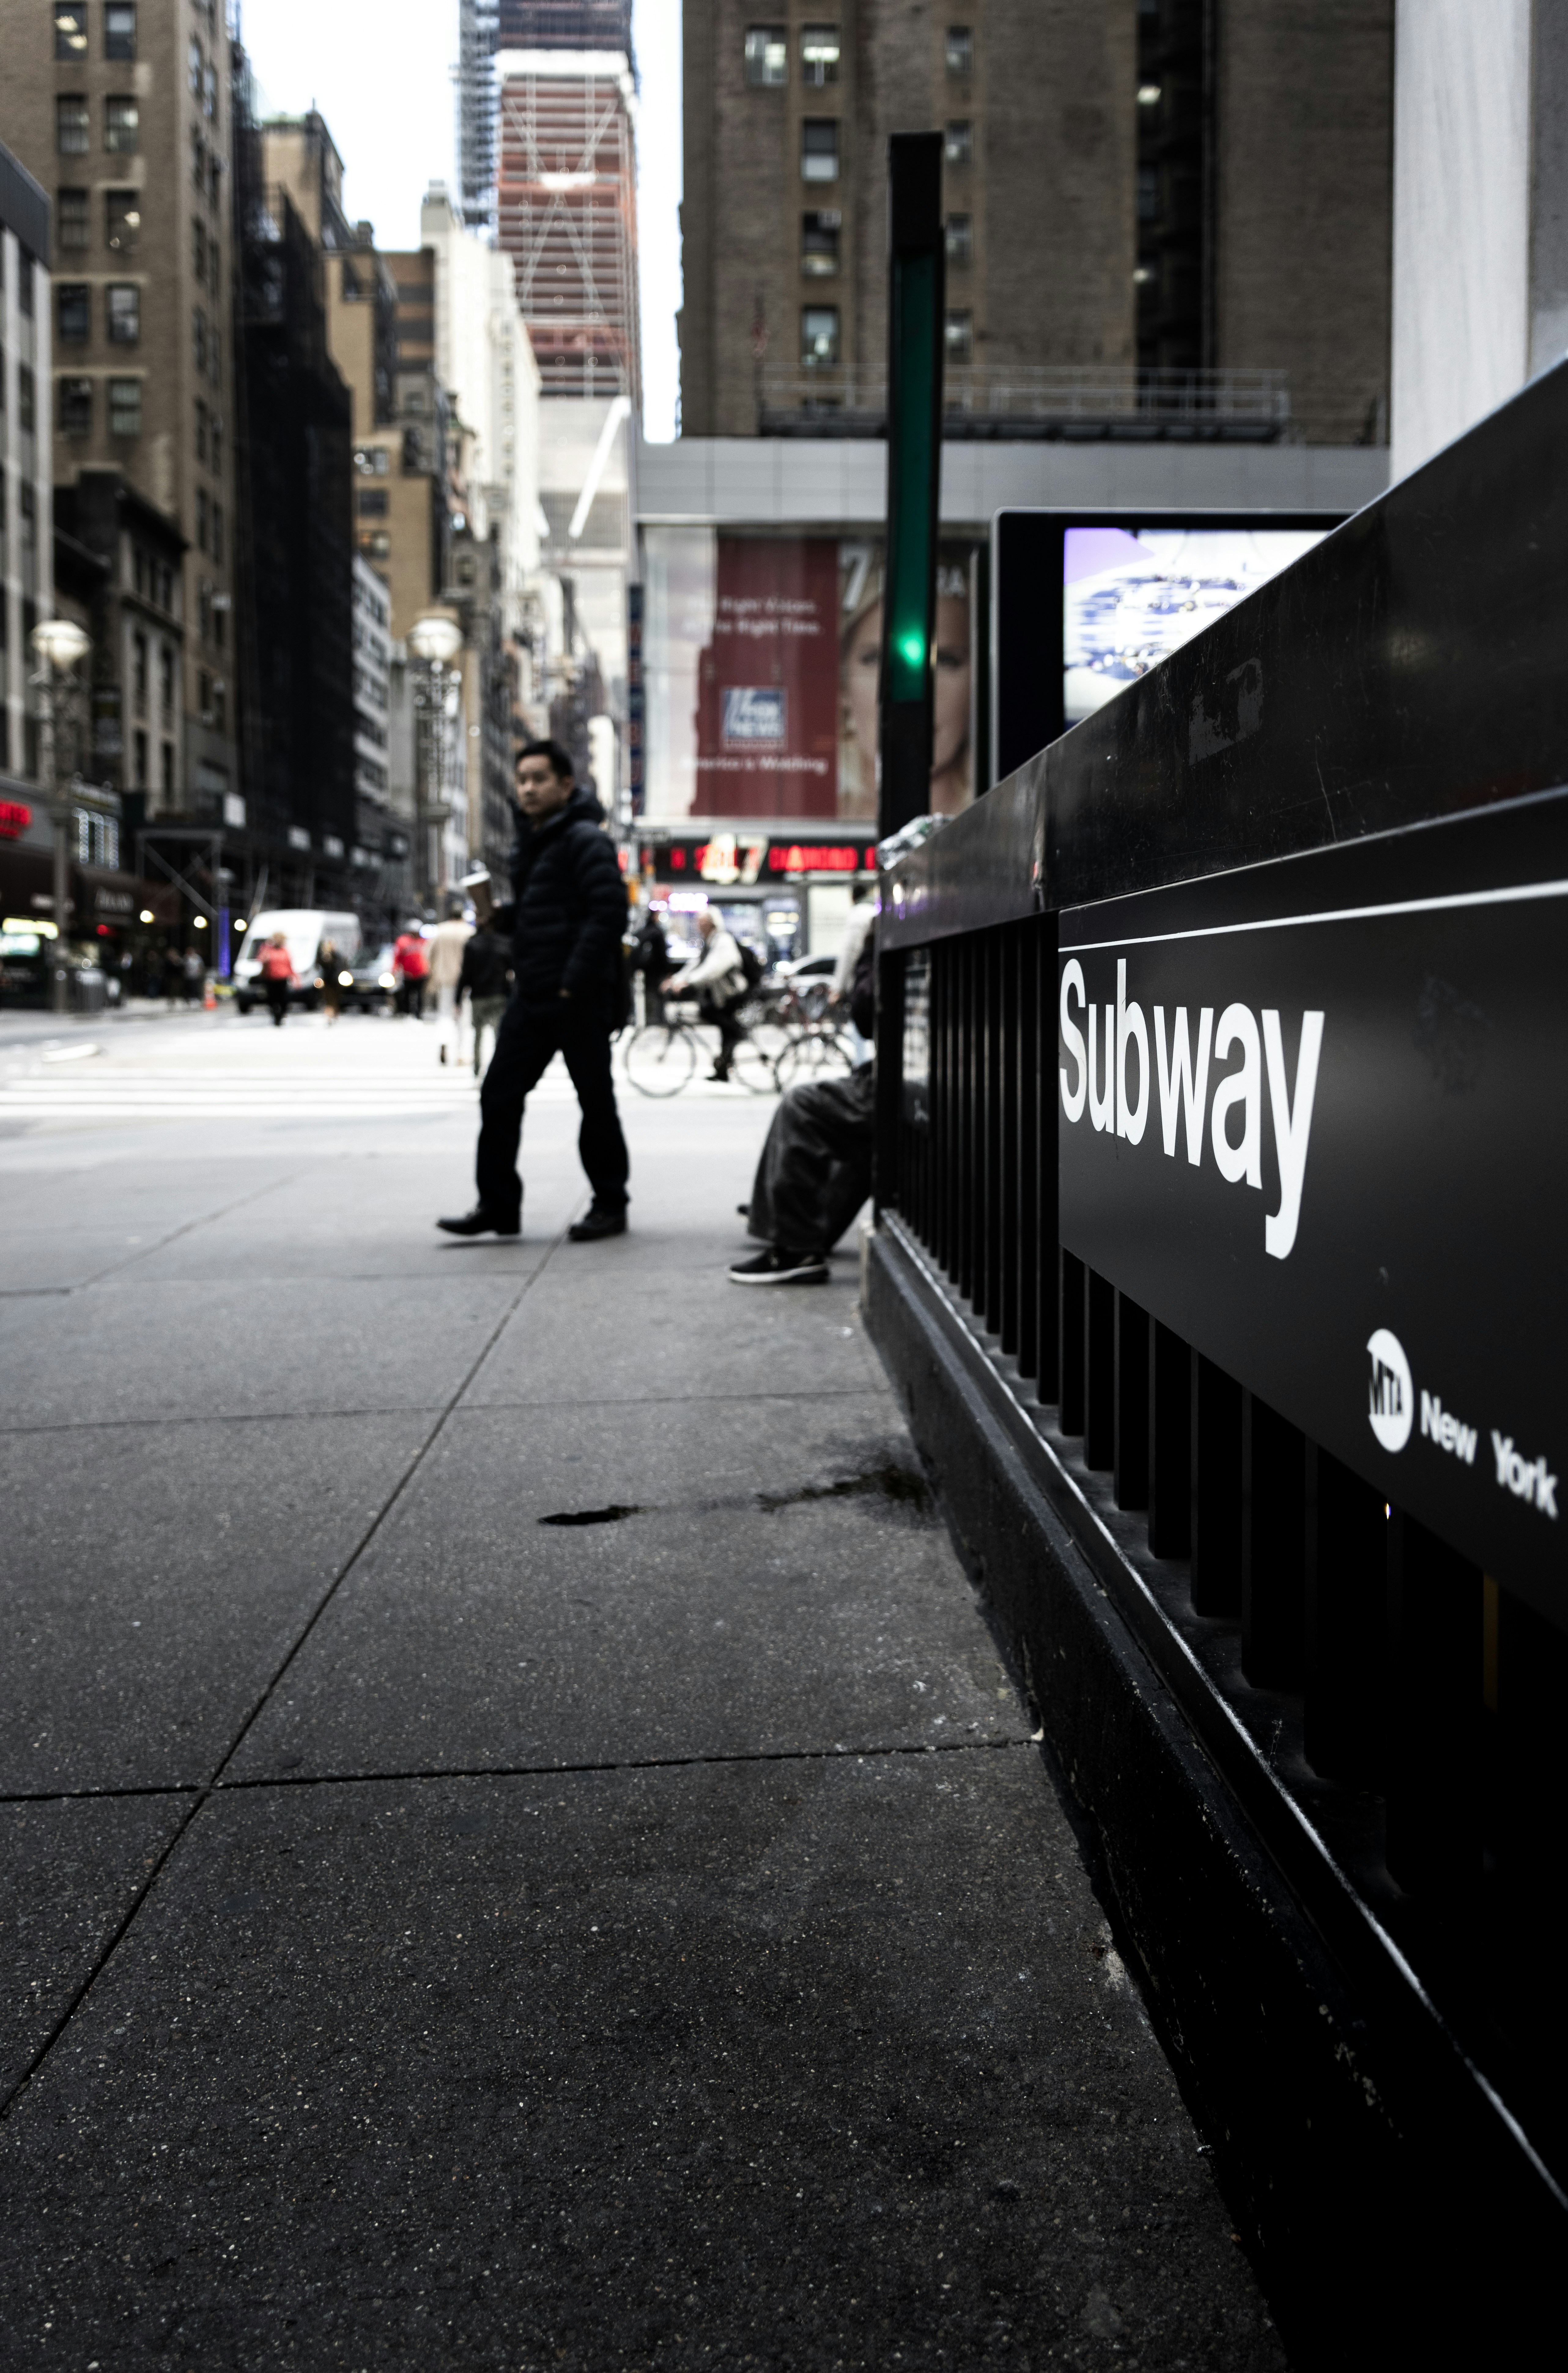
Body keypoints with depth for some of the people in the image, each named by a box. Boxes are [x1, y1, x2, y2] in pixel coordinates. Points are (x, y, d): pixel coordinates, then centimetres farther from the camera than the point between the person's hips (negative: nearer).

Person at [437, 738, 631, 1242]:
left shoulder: (584, 841, -10)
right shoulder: (530, 845, 18)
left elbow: (609, 912, -19)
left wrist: (574, 982, -21)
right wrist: (495, 914, 5)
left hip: (579, 998, -9)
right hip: (531, 996, 9)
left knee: (596, 1102, 2)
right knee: (499, 1097, 4)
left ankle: (610, 1206, 13)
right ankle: (498, 1206, 10)